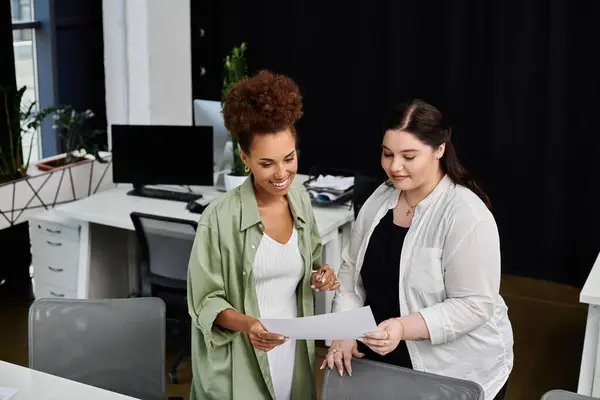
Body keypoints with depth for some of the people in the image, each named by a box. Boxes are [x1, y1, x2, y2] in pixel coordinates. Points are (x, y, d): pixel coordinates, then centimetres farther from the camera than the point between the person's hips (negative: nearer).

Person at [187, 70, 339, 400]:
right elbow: (206, 301, -12)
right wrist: (247, 324, -28)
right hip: (238, 370, -5)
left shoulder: (301, 199, 0)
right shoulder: (221, 217, -17)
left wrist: (321, 277, -6)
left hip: (294, 357, 5)